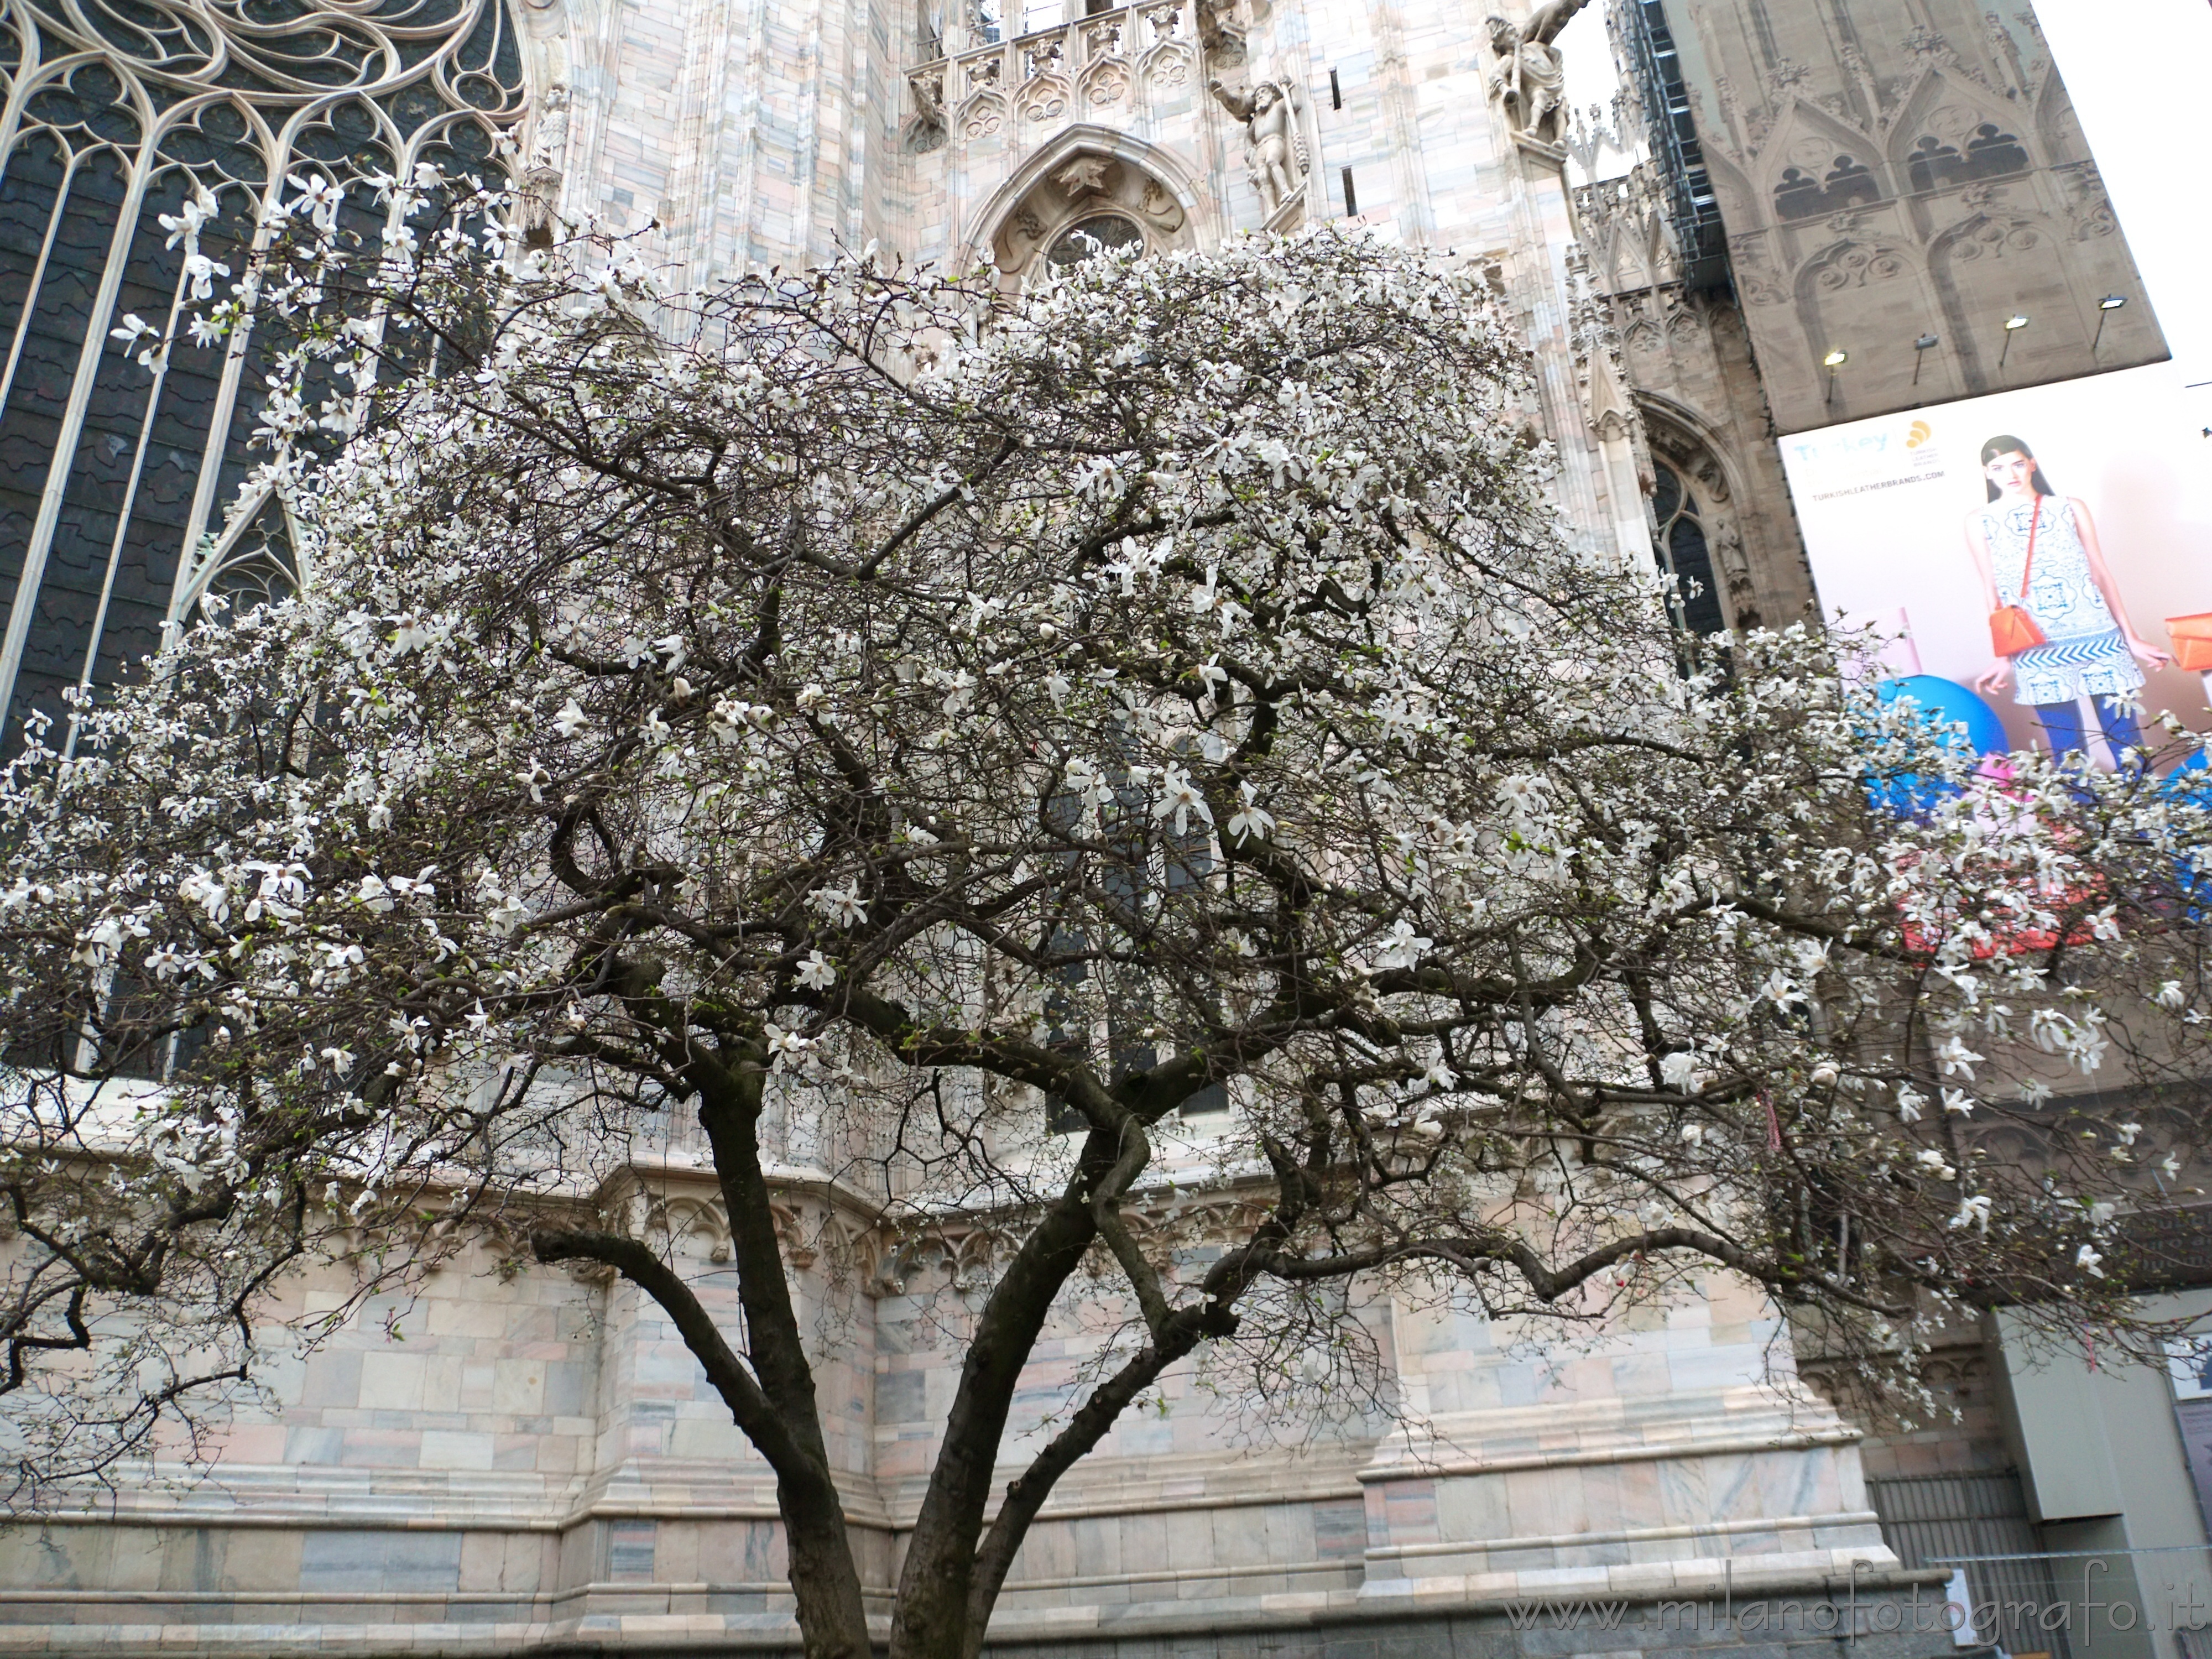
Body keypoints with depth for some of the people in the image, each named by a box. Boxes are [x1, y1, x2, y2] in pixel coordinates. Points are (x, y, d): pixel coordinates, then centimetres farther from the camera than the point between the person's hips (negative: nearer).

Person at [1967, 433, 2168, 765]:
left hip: (2097, 639, 1)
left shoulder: (2070, 508, 8)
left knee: (2127, 743, 1)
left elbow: (2100, 574, 10)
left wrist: (2131, 637, 8)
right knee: (2068, 754, 1)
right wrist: (2002, 657, 4)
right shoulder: (1979, 523, 5)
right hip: (2038, 653, -1)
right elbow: (1992, 591, 6)